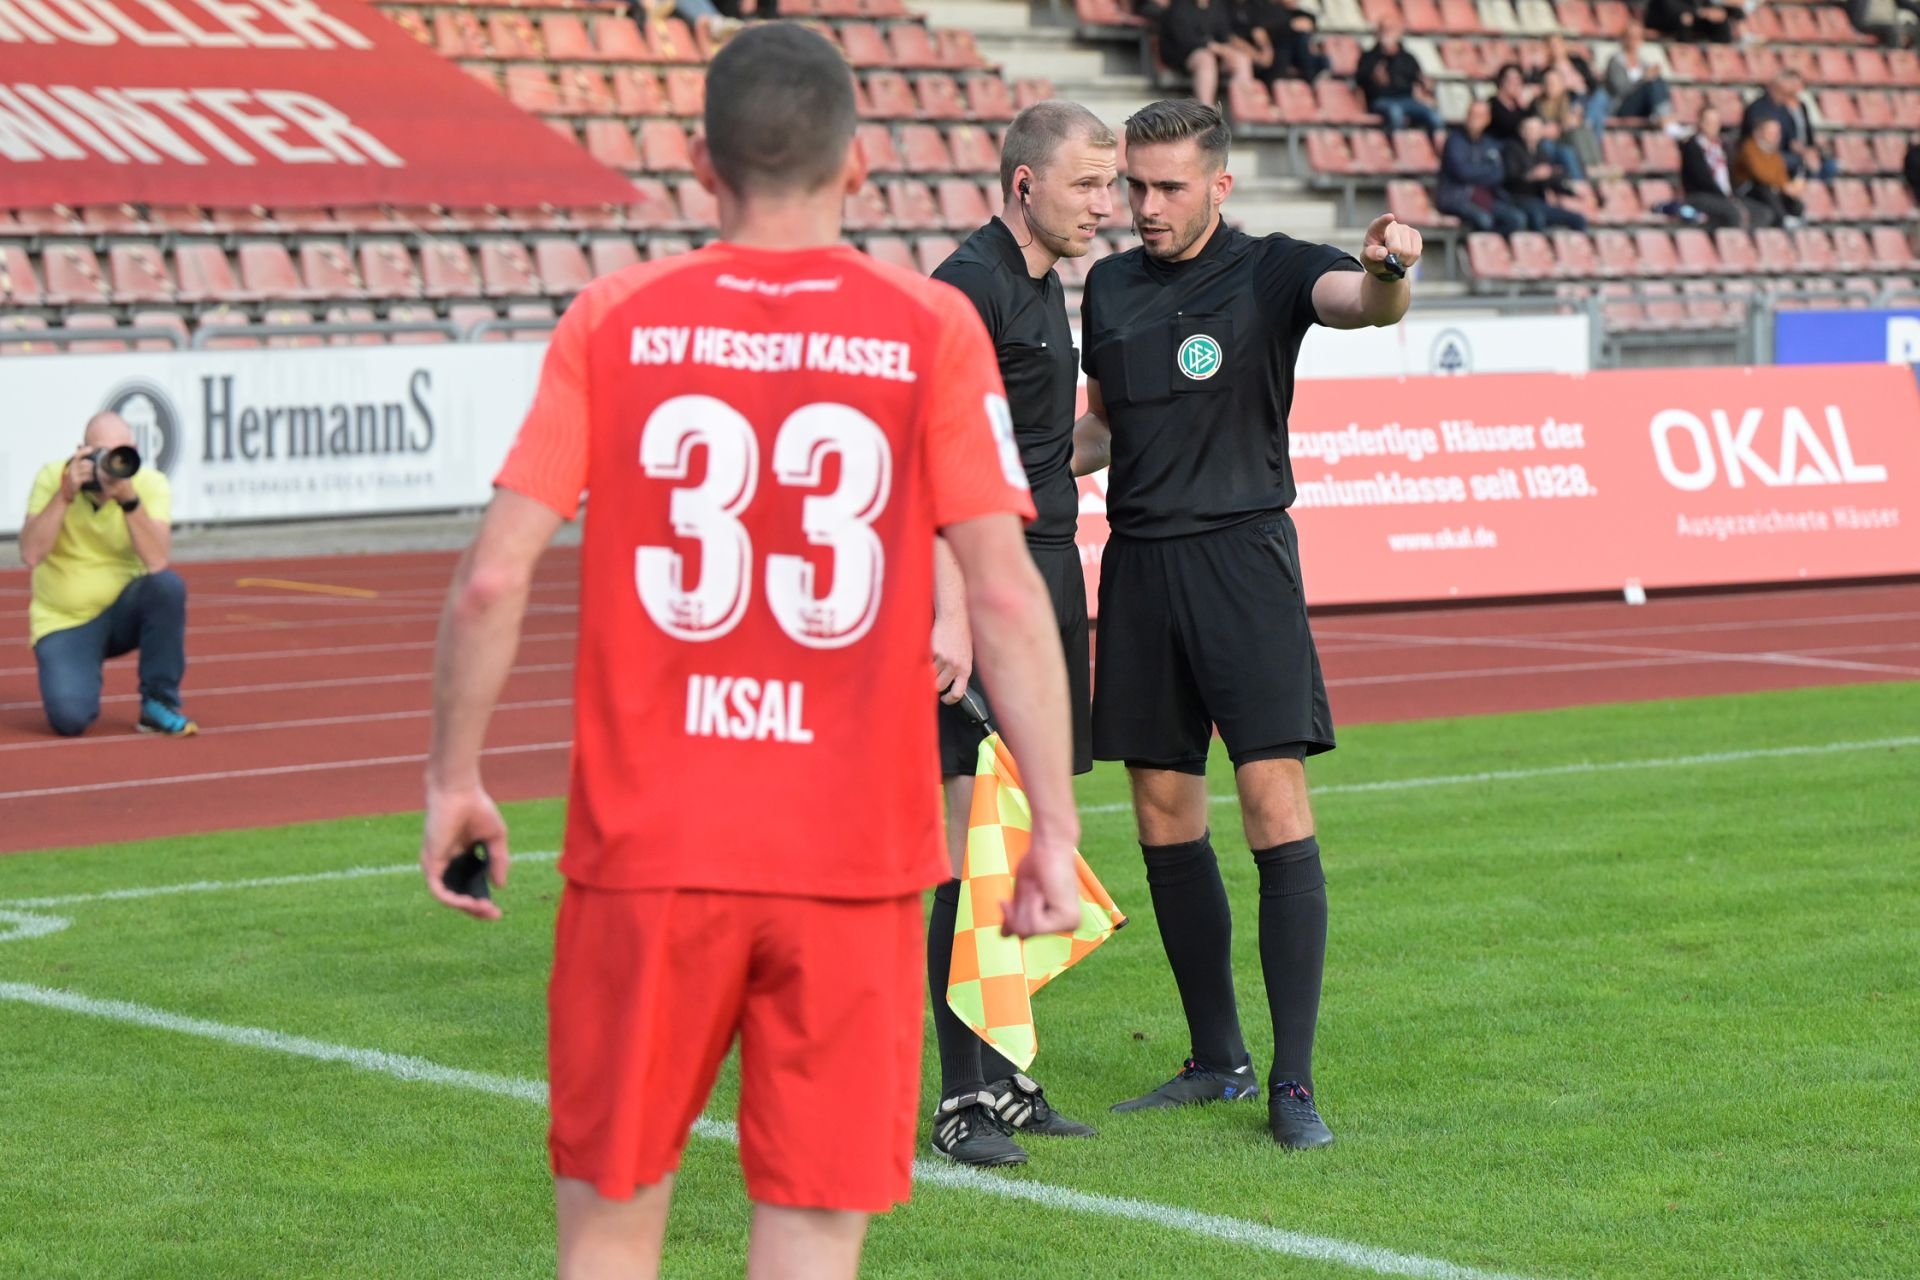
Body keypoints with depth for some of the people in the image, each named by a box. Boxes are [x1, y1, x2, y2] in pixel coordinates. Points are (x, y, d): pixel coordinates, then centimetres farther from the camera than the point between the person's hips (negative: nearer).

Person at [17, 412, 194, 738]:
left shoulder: (152, 484, -12)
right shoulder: (52, 478, -12)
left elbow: (157, 561, -26)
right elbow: (31, 555, -24)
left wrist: (128, 497, -34)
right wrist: (65, 494, -30)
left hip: (125, 611, 2)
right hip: (65, 623, -2)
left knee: (167, 585, -32)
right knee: (69, 718, -26)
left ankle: (159, 705, -13)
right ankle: (82, 678, 14)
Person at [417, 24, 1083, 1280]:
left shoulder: (614, 319, 1)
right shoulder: (933, 331, -1)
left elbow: (494, 578, -3)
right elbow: (1008, 596, -7)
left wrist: (455, 779, 9)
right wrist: (1053, 828, -1)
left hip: (645, 846, 1)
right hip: (853, 856, -1)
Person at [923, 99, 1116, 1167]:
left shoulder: (1044, 286, 17)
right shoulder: (970, 287, -12)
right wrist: (951, 614, -28)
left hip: (1047, 572, 9)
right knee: (977, 839, -9)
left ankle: (1004, 1077, 16)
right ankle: (963, 1098, -7)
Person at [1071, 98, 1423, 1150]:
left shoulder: (1269, 272, -4)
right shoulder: (1109, 286, 12)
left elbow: (1362, 302, -24)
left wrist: (1389, 270, -47)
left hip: (1242, 558, -6)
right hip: (1137, 566, 6)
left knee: (1275, 809, -12)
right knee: (1164, 819, 8)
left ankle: (1293, 1084, -11)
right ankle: (1217, 1060, 20)